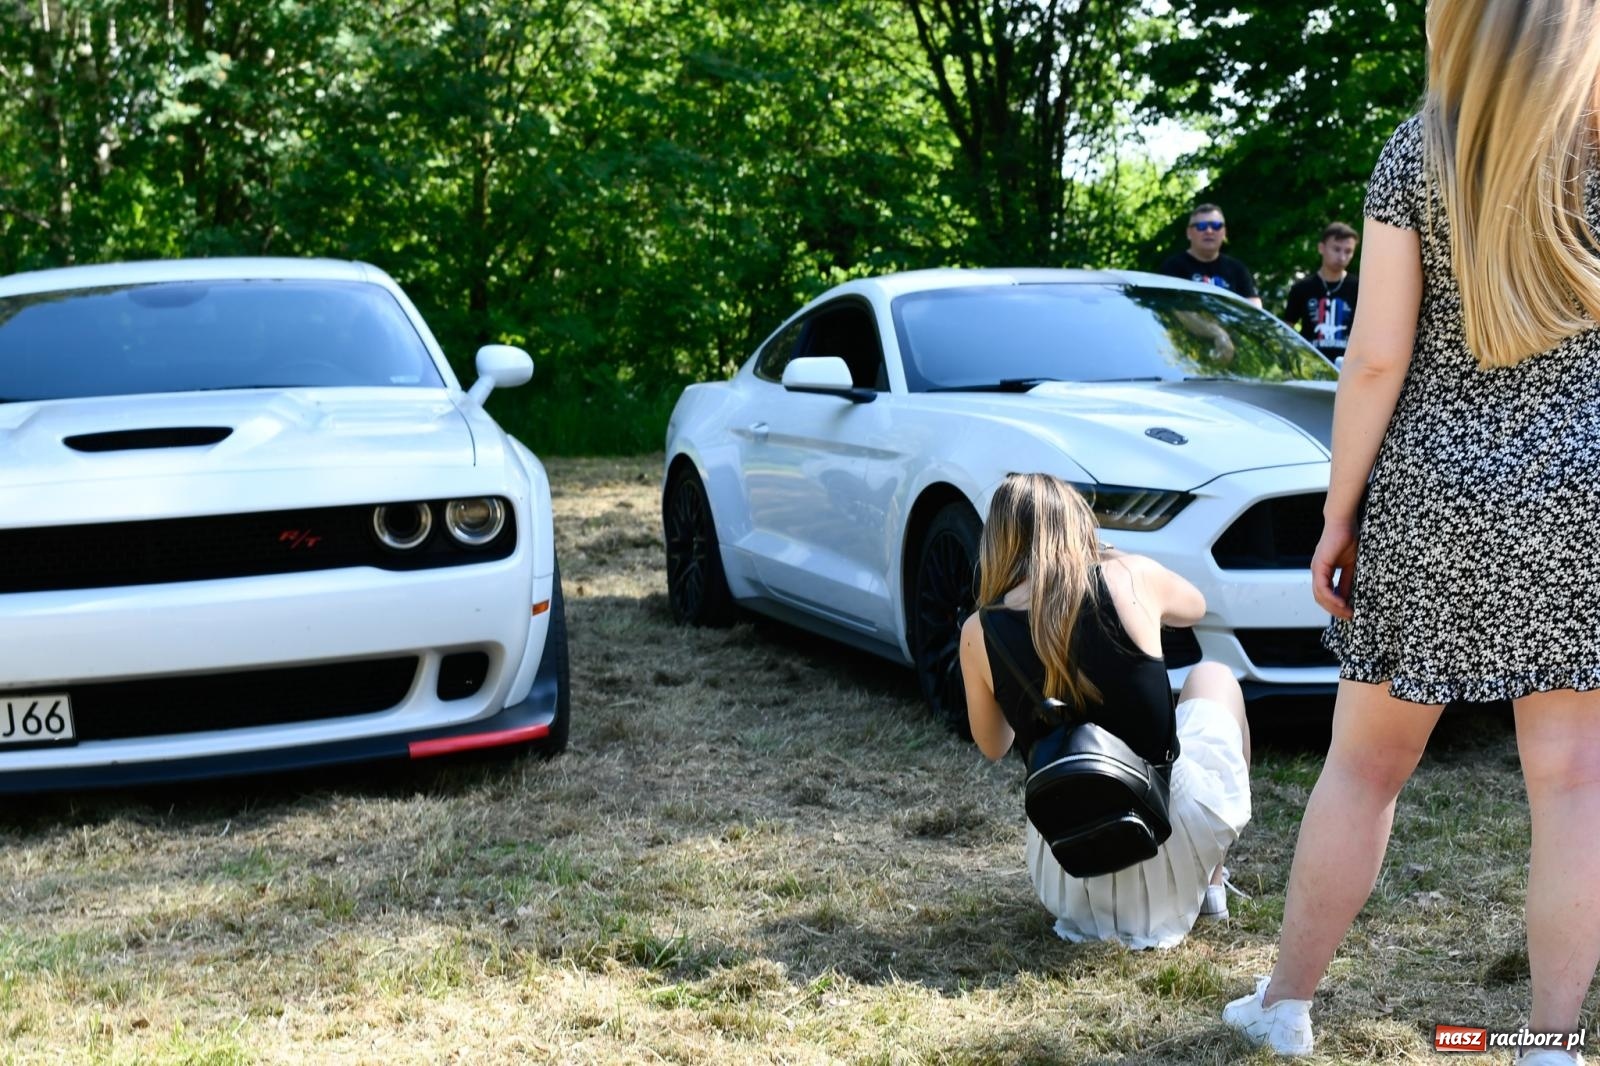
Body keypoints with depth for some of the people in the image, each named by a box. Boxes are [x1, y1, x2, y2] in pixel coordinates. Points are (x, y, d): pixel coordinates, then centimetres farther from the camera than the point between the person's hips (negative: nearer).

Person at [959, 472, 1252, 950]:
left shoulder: (979, 634, -5)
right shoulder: (1132, 578, -8)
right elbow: (1194, 607, 18)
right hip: (1176, 850, -2)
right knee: (1213, 676, 28)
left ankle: (1095, 911, 21)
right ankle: (1212, 883, 31)